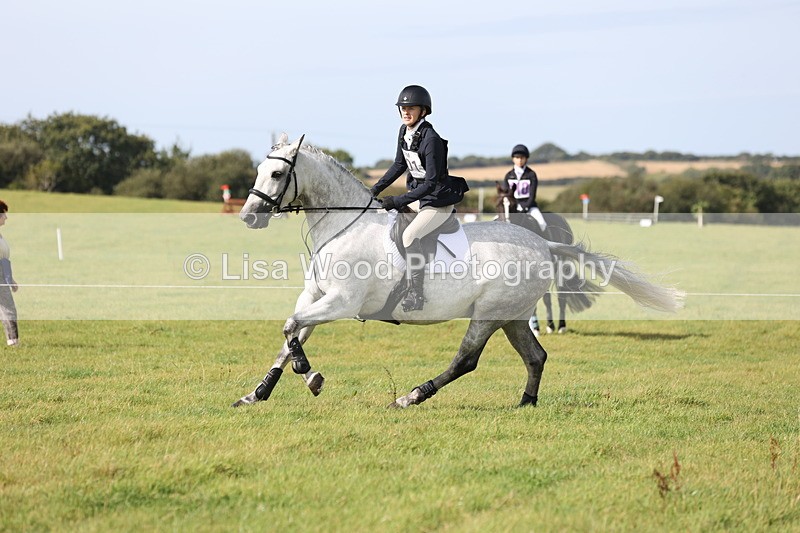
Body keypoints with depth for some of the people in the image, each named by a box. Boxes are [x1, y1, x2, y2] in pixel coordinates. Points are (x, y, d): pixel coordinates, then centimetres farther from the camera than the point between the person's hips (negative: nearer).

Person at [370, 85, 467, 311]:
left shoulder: (431, 139, -25)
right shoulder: (404, 132, 1)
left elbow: (430, 183, -27)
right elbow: (399, 165, 16)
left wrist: (398, 201, -30)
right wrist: (377, 188, 9)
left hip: (439, 200, -10)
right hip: (417, 195, 10)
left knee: (409, 235, -28)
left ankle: (416, 294, -21)